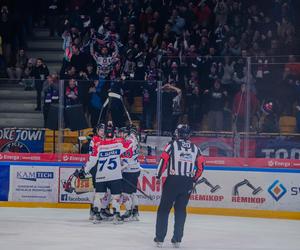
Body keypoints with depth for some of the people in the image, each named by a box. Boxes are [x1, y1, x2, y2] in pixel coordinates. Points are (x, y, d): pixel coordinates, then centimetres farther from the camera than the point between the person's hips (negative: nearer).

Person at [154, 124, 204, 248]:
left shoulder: (172, 145, -2)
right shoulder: (195, 148, 9)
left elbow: (163, 161, -7)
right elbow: (200, 167, 8)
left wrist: (158, 176, 5)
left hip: (172, 181, -3)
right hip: (187, 184, 3)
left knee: (164, 209, 5)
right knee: (181, 210, 13)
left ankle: (159, 238, 2)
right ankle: (177, 240, 9)